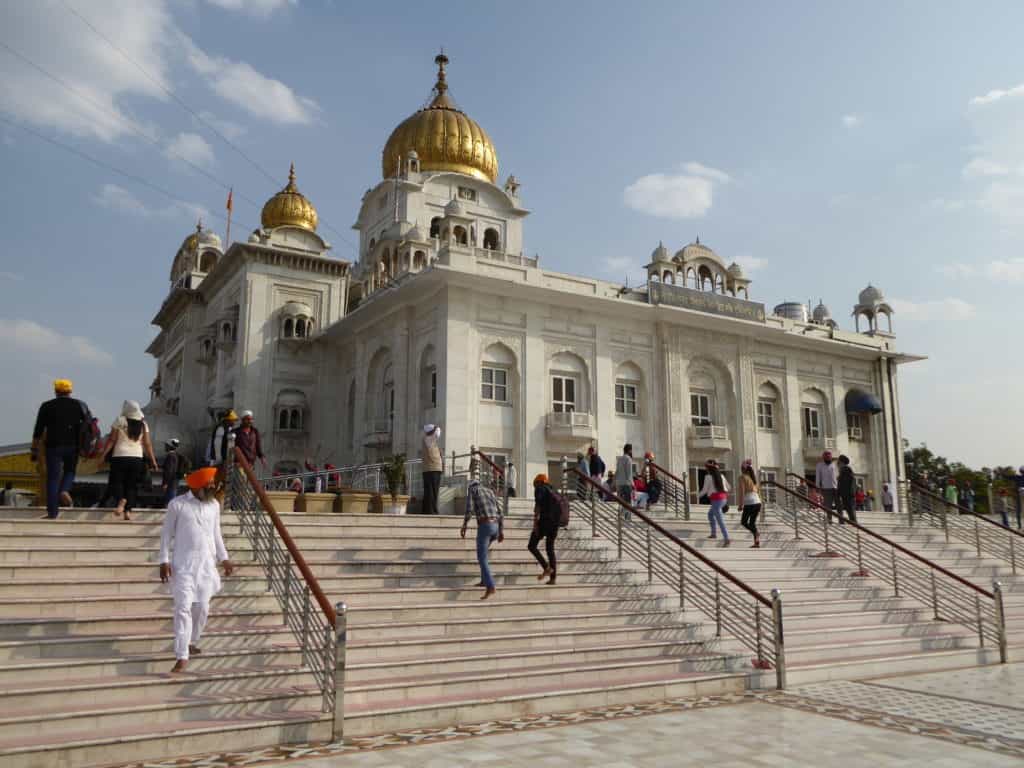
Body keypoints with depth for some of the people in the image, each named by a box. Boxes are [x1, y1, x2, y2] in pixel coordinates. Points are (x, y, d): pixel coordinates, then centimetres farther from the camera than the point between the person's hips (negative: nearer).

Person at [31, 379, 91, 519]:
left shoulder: (47, 406, 3)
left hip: (54, 446, -1)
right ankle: (64, 491, -8)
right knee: (70, 471, 22)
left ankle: (52, 512, 1)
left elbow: (38, 431, 2)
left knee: (53, 478, 3)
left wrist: (34, 450, 6)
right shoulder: (79, 405, 6)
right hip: (73, 446, 1)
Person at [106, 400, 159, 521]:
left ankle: (121, 499, -24)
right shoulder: (143, 424, 6)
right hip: (137, 458, 3)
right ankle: (128, 510, 0)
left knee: (116, 482, 6)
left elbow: (112, 440, -3)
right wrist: (153, 461, 9)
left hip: (120, 457, -3)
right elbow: (147, 444, 5)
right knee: (132, 485, 10)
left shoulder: (119, 421, -2)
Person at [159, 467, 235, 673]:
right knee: (183, 608, -9)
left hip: (206, 564, 5)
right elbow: (166, 534, -1)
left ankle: (192, 642, 31)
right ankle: (182, 656, -7)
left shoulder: (214, 505, 7)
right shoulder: (177, 505, -6)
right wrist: (164, 561, -8)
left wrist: (224, 558, 14)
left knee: (202, 608, 10)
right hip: (183, 565, -4)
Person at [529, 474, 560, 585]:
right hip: (555, 522, 7)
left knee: (532, 546, 2)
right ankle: (552, 578, 6)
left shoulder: (539, 489, 3)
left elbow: (537, 505, -12)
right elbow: (559, 510, 24)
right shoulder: (552, 492, 25)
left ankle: (546, 567, -13)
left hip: (545, 520, -7)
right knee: (550, 548, 12)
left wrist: (535, 522, -16)